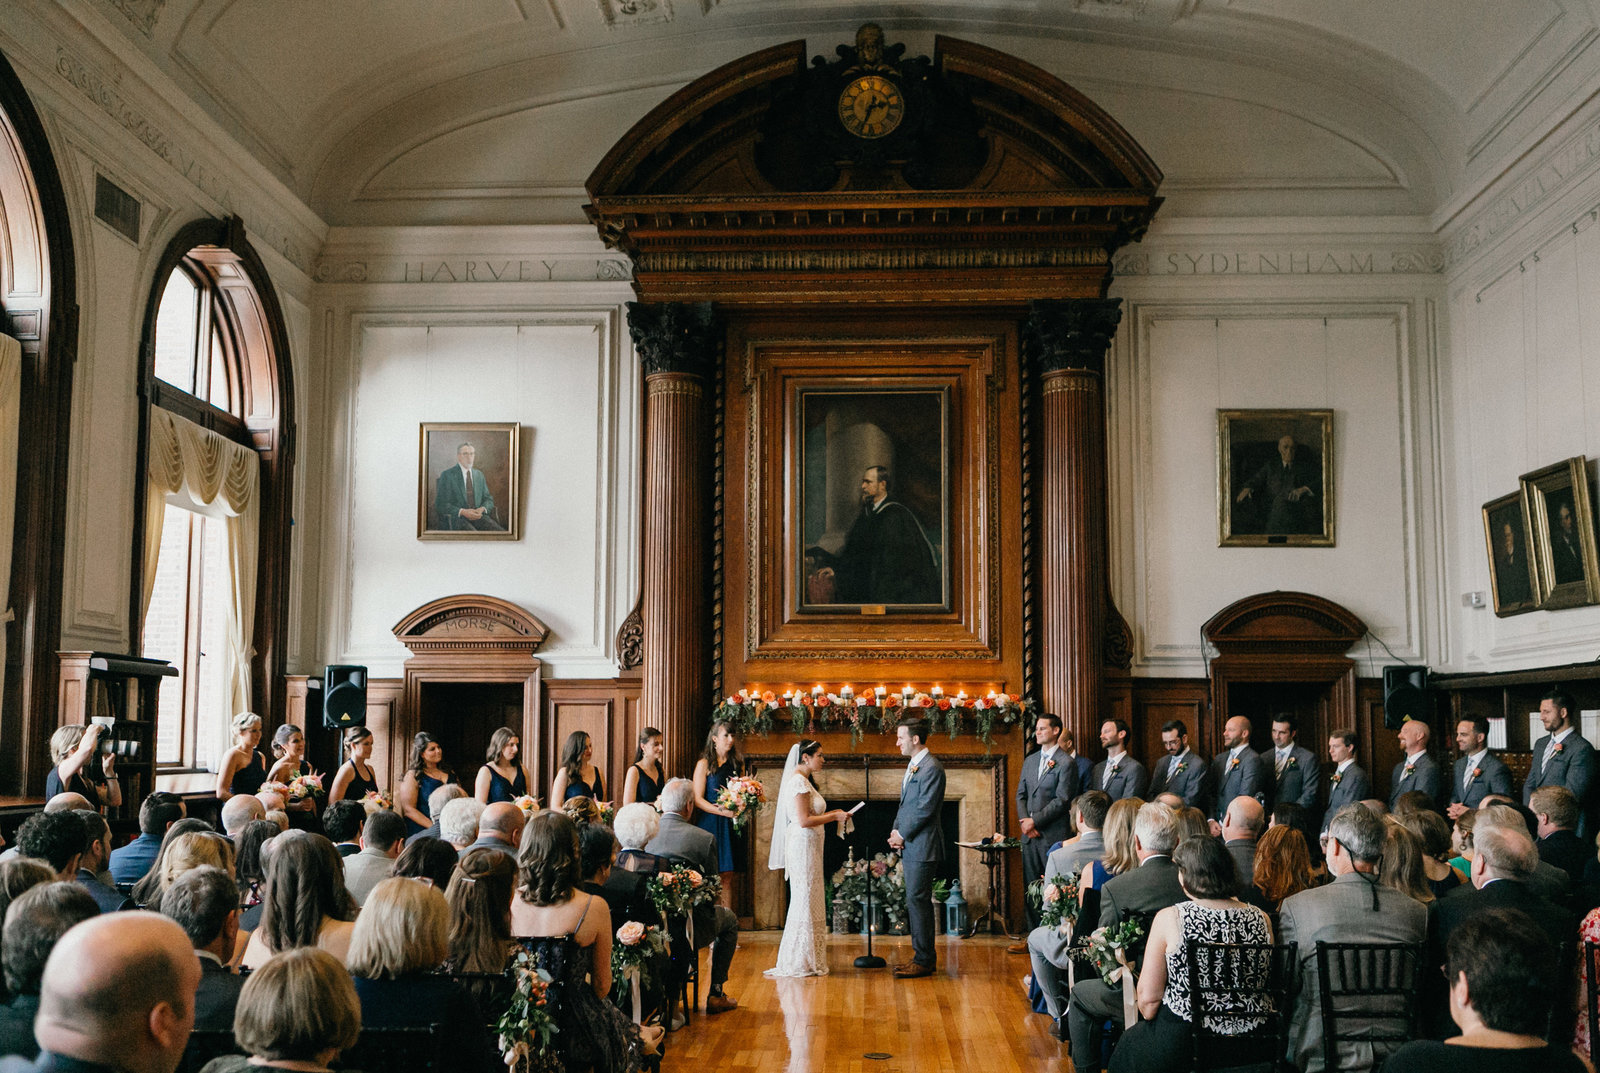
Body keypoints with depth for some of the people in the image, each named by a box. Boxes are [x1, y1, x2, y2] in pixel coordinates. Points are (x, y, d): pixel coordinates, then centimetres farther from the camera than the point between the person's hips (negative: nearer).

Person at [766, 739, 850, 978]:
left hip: (807, 847, 11)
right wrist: (834, 817, -12)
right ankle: (799, 962, 0)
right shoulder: (799, 782, -16)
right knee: (804, 902, -5)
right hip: (803, 846, -11)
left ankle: (802, 961, 18)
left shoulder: (803, 780, 16)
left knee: (807, 902, 12)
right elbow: (804, 820, -21)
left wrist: (829, 815, 13)